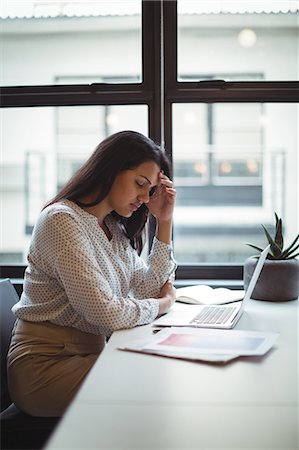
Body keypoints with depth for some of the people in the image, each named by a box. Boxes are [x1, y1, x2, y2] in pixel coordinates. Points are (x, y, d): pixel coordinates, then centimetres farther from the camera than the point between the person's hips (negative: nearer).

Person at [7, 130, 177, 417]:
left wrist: (165, 222, 4)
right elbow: (105, 312, -24)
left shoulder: (114, 228, 12)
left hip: (90, 353, 8)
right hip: (47, 363, -8)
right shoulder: (62, 220, -18)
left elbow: (148, 291, 7)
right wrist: (164, 303, -6)